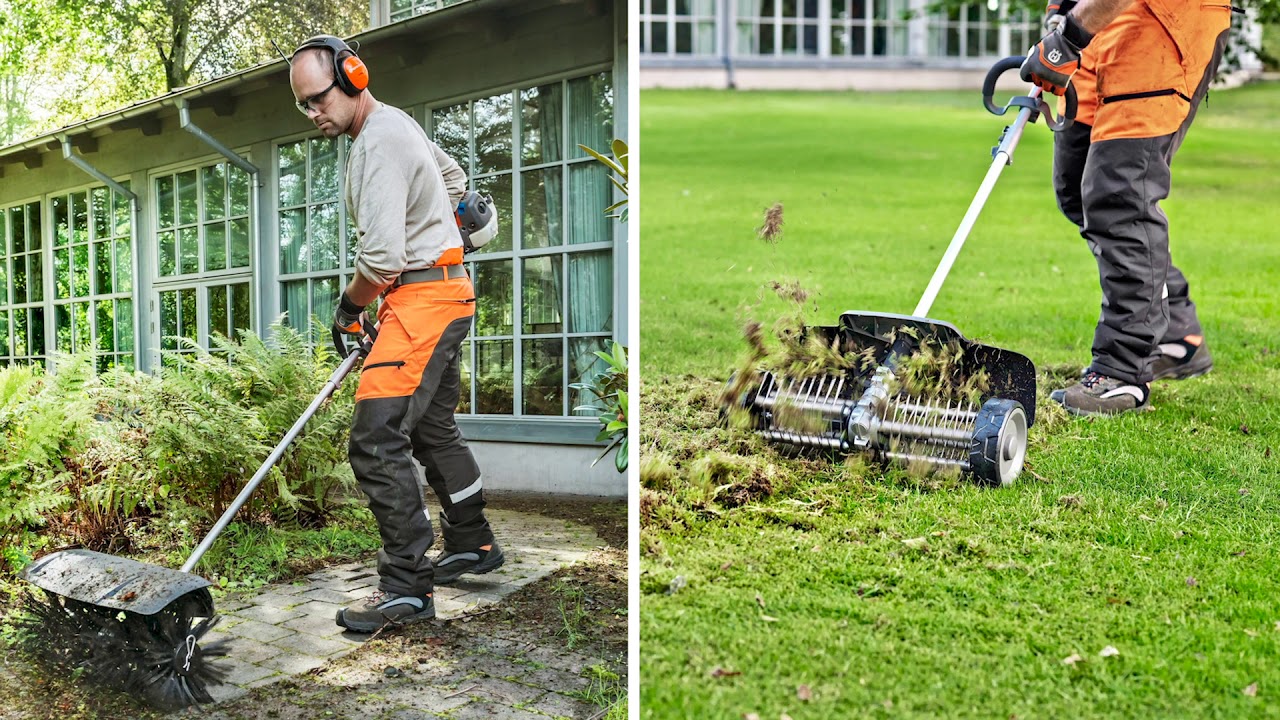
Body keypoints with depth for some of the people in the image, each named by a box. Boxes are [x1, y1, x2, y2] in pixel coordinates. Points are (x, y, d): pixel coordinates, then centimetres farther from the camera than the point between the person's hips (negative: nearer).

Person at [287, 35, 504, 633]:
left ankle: (406, 588, -9)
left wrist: (349, 306, -6)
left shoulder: (378, 143, -17)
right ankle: (472, 546, 34)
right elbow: (453, 177, 32)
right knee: (433, 429, 20)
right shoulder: (397, 122, 15)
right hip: (439, 292, 11)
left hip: (423, 298, -11)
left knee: (377, 441, -15)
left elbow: (381, 257, -23)